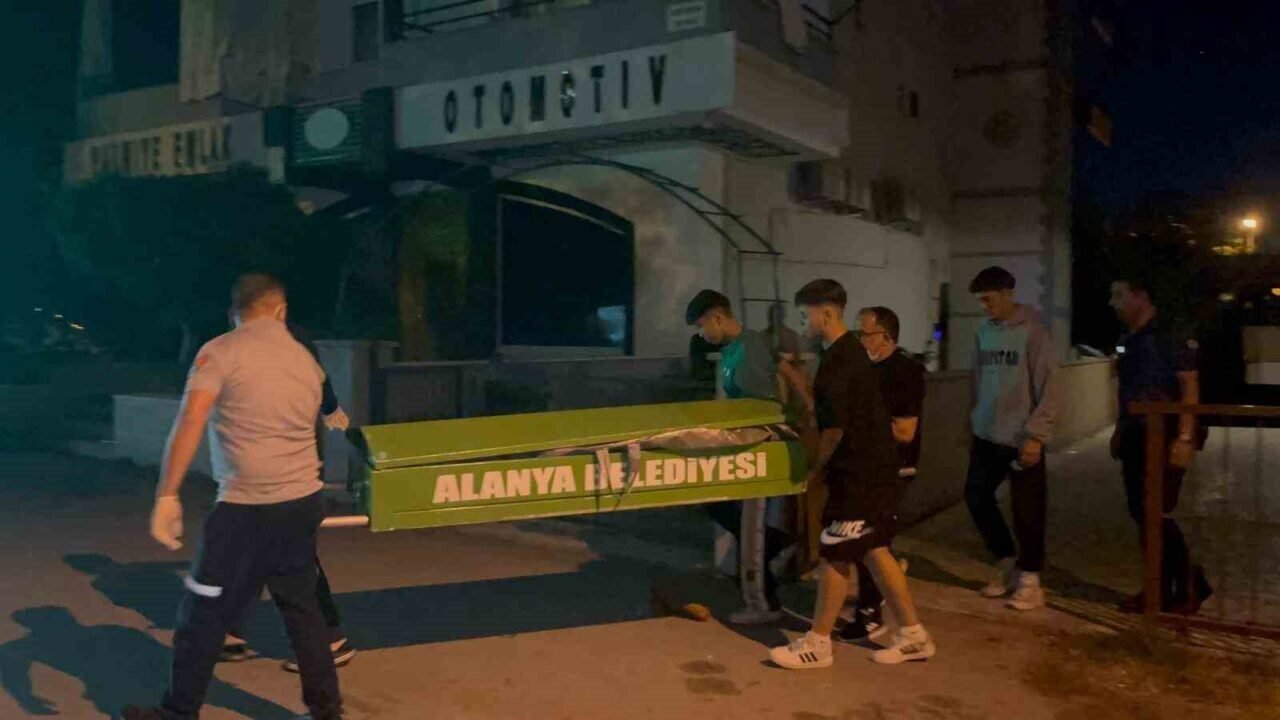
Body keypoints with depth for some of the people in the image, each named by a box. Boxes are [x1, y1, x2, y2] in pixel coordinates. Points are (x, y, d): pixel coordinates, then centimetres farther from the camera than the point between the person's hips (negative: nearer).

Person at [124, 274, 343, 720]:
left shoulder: (220, 352, -5)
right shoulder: (307, 360, 12)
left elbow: (190, 422, -16)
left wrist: (167, 494, -16)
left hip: (247, 508, -6)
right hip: (303, 502, 6)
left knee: (203, 615, 10)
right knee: (303, 608, 17)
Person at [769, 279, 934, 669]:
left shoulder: (836, 360, -19)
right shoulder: (851, 351, 12)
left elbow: (835, 428, -19)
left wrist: (817, 468, -6)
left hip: (858, 473, -10)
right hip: (876, 467, 10)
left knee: (835, 556, 0)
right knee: (873, 550, 15)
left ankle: (817, 644, 11)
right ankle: (913, 635, 22)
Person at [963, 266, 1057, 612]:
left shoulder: (1032, 332, -11)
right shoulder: (984, 333, 7)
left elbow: (1046, 388, -14)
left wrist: (1035, 435, -18)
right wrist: (974, 429, 14)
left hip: (1021, 439, -6)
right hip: (988, 438, 7)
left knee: (1027, 510, 1)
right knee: (976, 496, 10)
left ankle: (1029, 579, 16)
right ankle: (1007, 562, 27)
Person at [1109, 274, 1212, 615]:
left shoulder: (1171, 336, -12)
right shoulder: (1130, 340, 12)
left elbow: (1190, 388, -15)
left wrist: (1185, 437, -21)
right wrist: (1120, 430, 16)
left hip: (1164, 438, -8)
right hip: (1136, 438, 8)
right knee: (1140, 513, 8)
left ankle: (1190, 584, 10)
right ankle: (1161, 588, 19)